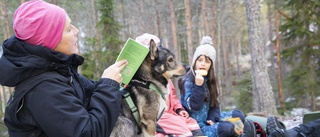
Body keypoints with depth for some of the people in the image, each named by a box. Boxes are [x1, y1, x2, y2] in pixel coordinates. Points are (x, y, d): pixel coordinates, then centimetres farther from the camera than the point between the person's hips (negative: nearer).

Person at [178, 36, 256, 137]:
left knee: (238, 114, 6)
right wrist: (198, 85, -30)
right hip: (196, 125, -8)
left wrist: (212, 118, -7)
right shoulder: (188, 81, -15)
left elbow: (214, 104, 11)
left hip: (207, 119, 8)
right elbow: (193, 107, -23)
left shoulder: (209, 80, 8)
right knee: (228, 128, -25)